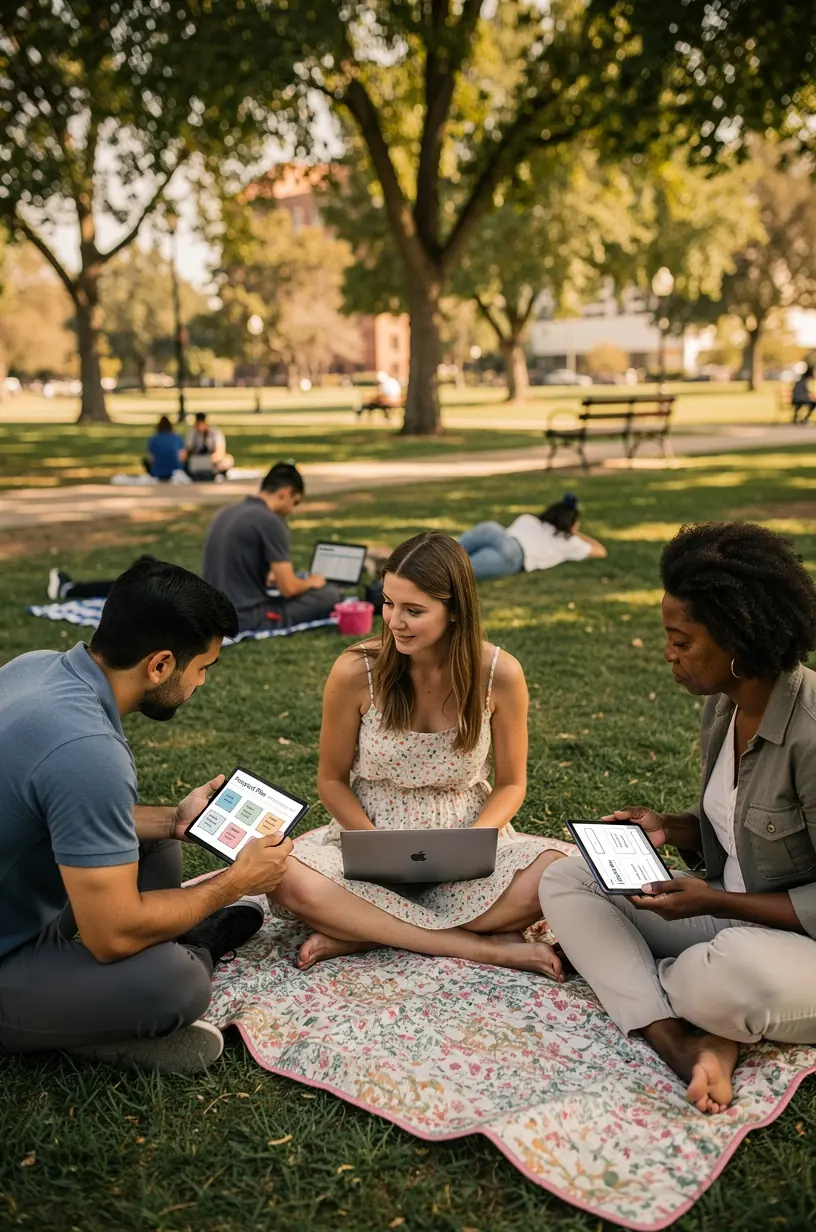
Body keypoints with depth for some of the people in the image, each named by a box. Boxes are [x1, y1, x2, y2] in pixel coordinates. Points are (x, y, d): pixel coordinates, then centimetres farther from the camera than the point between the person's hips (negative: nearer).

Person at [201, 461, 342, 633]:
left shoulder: (226, 514, 11)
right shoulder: (270, 521, -14)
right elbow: (289, 588, -13)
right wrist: (311, 582, 8)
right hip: (246, 618, -9)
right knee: (331, 595, 0)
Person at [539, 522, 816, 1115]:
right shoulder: (722, 705, 0)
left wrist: (713, 901, -23)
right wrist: (668, 827, -4)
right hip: (730, 918, 9)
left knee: (735, 972, -42)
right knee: (564, 880, -2)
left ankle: (649, 988, -3)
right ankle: (689, 1047, -21)